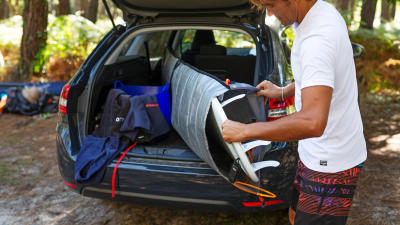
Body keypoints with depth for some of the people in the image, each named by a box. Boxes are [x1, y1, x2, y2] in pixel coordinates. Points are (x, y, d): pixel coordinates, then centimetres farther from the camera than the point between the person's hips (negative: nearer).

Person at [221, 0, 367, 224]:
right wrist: (283, 91, 18)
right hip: (319, 155, 10)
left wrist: (244, 131, -33)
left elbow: (313, 123, -41)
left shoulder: (317, 39, -31)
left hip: (331, 164, -10)